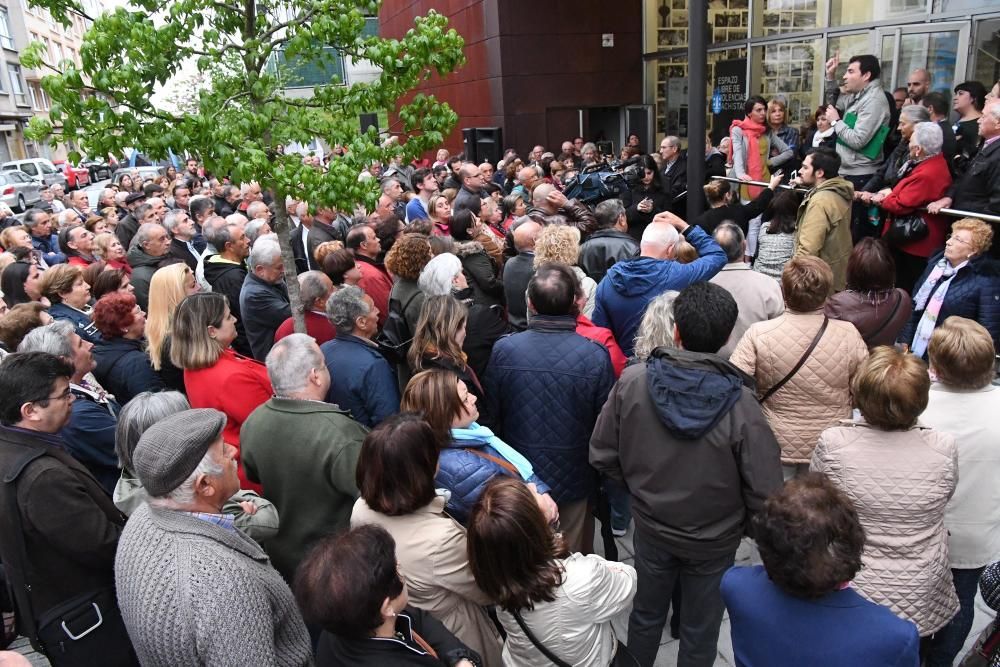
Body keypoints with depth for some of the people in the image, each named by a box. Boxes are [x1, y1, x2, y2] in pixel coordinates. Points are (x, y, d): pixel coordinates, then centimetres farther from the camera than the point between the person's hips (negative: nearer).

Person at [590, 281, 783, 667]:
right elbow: (764, 492, -22)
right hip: (714, 541, -2)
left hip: (651, 528, 2)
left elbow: (602, 456, -11)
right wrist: (751, 526, 1)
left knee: (646, 614, 27)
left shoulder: (631, 382, -22)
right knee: (700, 631, 22)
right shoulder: (740, 404, -28)